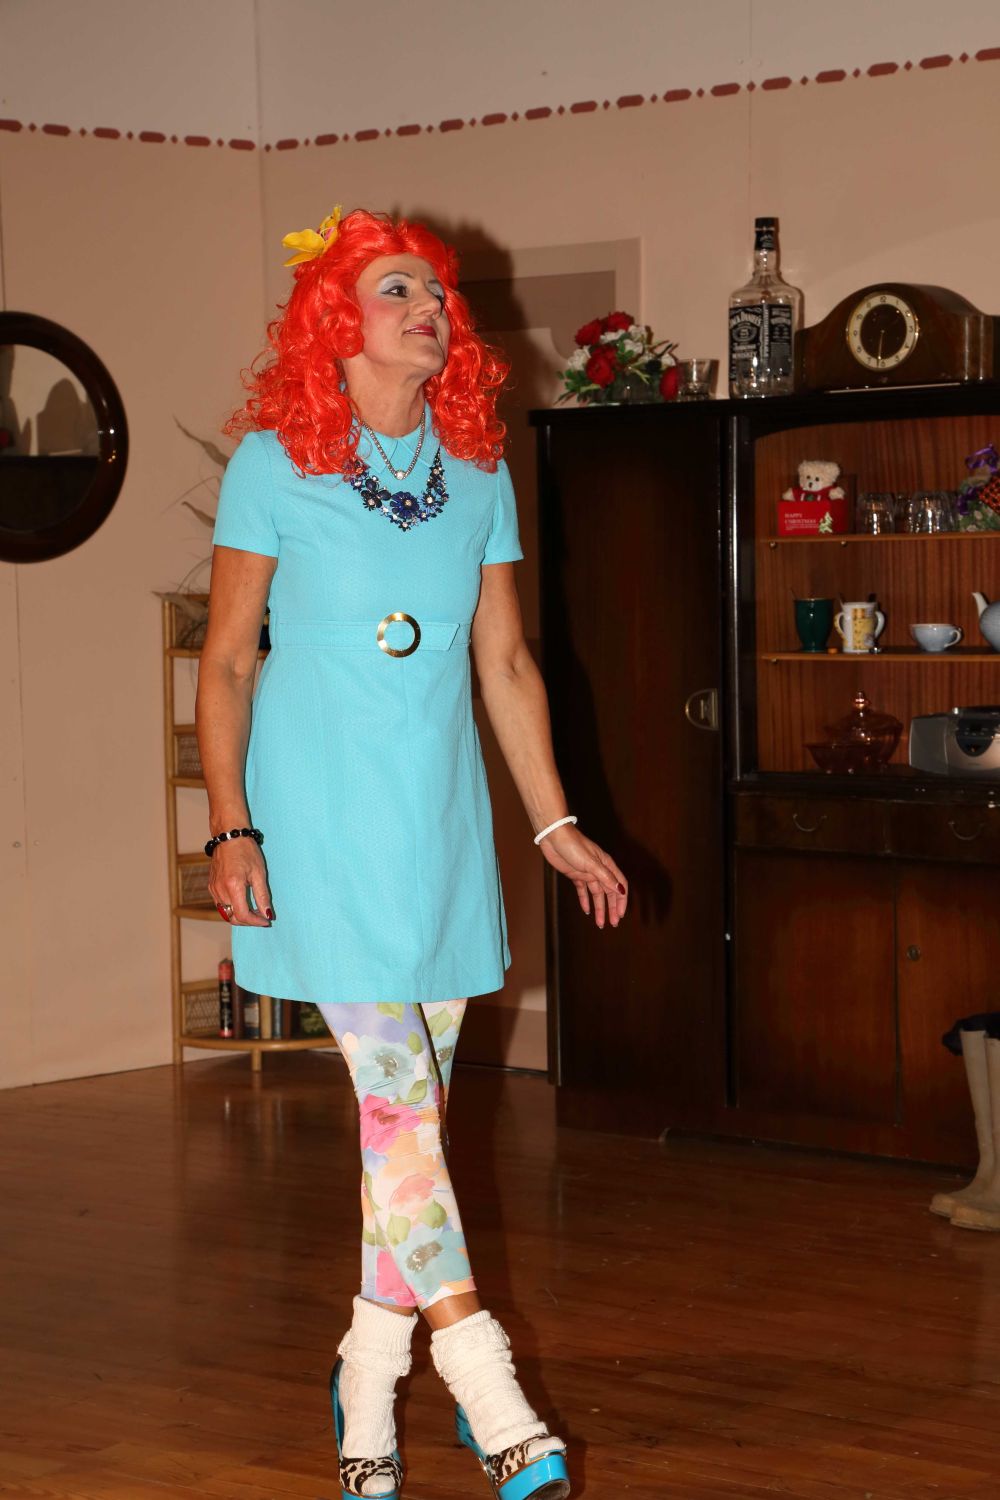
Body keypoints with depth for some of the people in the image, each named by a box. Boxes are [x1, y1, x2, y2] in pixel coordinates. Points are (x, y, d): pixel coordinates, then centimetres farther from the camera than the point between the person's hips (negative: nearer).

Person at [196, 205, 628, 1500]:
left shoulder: (478, 473, 10)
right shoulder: (274, 462, -2)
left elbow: (504, 661, 15)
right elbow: (226, 661, -1)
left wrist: (554, 823, 13)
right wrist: (230, 830, -8)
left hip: (441, 819, 5)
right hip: (321, 815, -4)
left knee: (417, 1099, 5)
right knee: (394, 1090, -9)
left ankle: (369, 1376, 18)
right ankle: (482, 1382, -5)